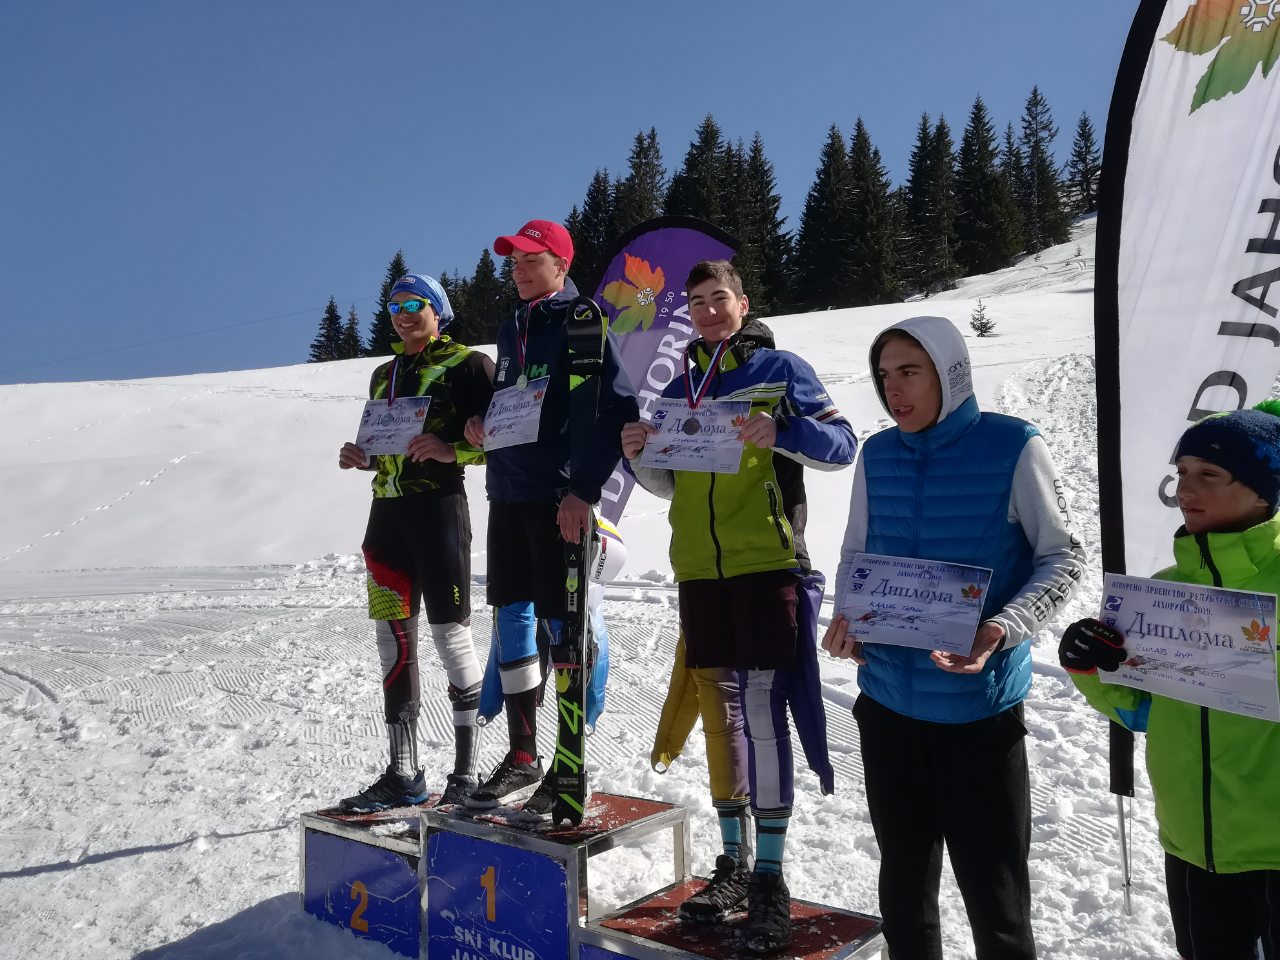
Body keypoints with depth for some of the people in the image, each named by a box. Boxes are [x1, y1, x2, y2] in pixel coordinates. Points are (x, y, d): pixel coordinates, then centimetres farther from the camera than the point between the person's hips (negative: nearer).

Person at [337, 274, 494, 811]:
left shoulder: (468, 364, 0)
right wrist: (361, 458, 8)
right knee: (393, 639, 7)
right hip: (387, 511, 7)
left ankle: (466, 772, 5)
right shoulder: (385, 374, 20)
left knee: (451, 635, -5)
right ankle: (402, 775, 15)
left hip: (439, 506, -7)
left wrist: (452, 451, -20)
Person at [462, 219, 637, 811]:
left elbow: (616, 413, -15)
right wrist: (478, 423, 5)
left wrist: (583, 489, -20)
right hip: (508, 493, 8)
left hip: (562, 499, -8)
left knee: (566, 627, -3)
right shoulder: (512, 329, 17)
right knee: (512, 621, 10)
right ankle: (522, 759, 20)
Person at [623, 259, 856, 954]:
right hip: (699, 570, 5)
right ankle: (734, 861, 21)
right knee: (718, 710, 9)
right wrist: (639, 456, 0)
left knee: (761, 709, -8)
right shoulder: (678, 389, 17)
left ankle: (770, 878, 2)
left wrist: (781, 432, -20)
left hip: (766, 563, -5)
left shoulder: (779, 369, 3)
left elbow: (842, 446, -2)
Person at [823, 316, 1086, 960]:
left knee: (994, 896, 6)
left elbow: (1062, 557, -5)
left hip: (980, 704, -4)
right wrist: (845, 617, -8)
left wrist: (1003, 628, -21)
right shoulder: (877, 455, 3)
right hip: (888, 699, 4)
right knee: (903, 886, 18)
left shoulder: (1013, 448, -10)